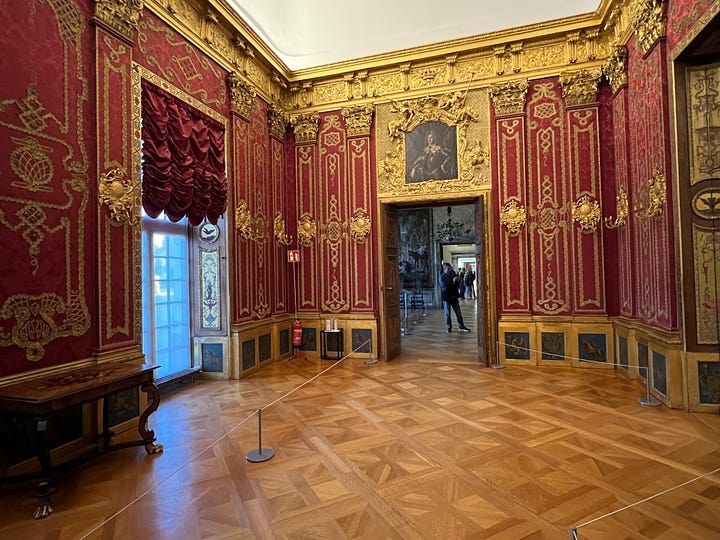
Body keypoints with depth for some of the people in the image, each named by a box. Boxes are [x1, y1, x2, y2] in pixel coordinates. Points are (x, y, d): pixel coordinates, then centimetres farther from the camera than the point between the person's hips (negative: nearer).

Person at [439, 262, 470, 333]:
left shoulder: (453, 275, 7)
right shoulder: (442, 277, -5)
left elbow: (457, 285, 12)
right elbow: (444, 285, -21)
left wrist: (457, 281, -9)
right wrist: (452, 281, -27)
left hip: (454, 296, 4)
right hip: (446, 297, -4)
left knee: (458, 312, 6)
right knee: (447, 313, 4)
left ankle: (461, 327, 13)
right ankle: (449, 327, 14)